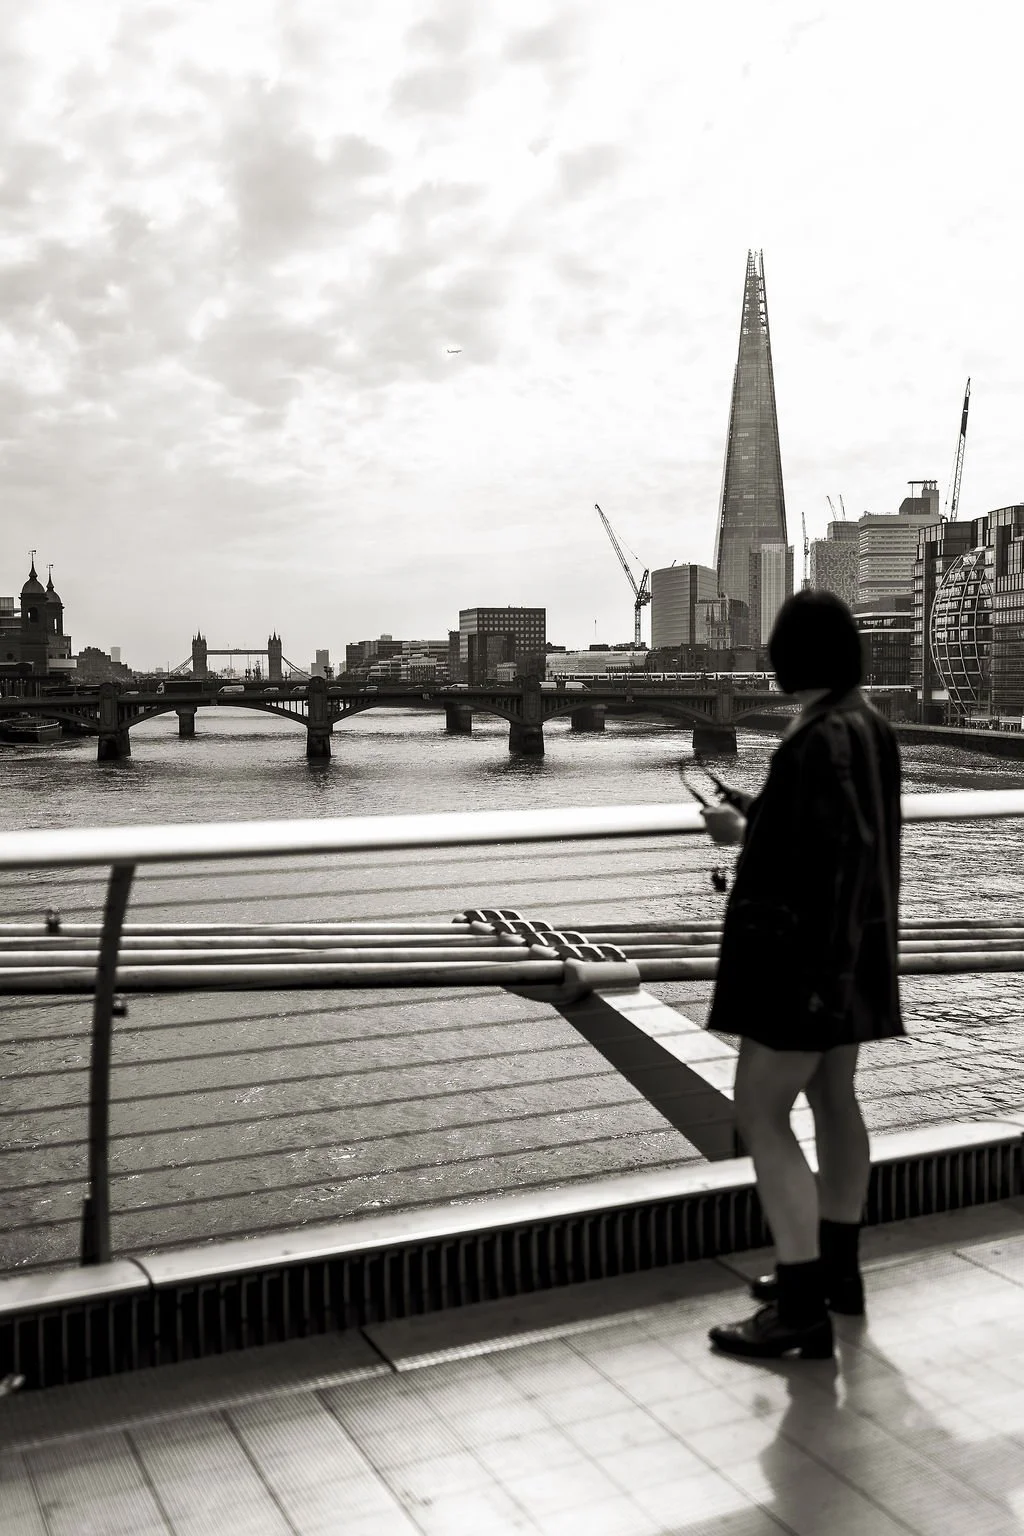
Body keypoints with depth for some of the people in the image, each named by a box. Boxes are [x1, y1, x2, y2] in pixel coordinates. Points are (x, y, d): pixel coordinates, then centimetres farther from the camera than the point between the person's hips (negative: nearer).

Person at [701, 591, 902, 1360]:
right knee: (834, 1097, 19)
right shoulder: (868, 726, 7)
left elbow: (842, 855, -25)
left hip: (807, 950, -10)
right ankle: (835, 1269, 33)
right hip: (849, 948, 10)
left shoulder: (822, 739, -22)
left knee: (761, 1115, -5)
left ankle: (802, 1309, 0)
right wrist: (751, 824, 22)